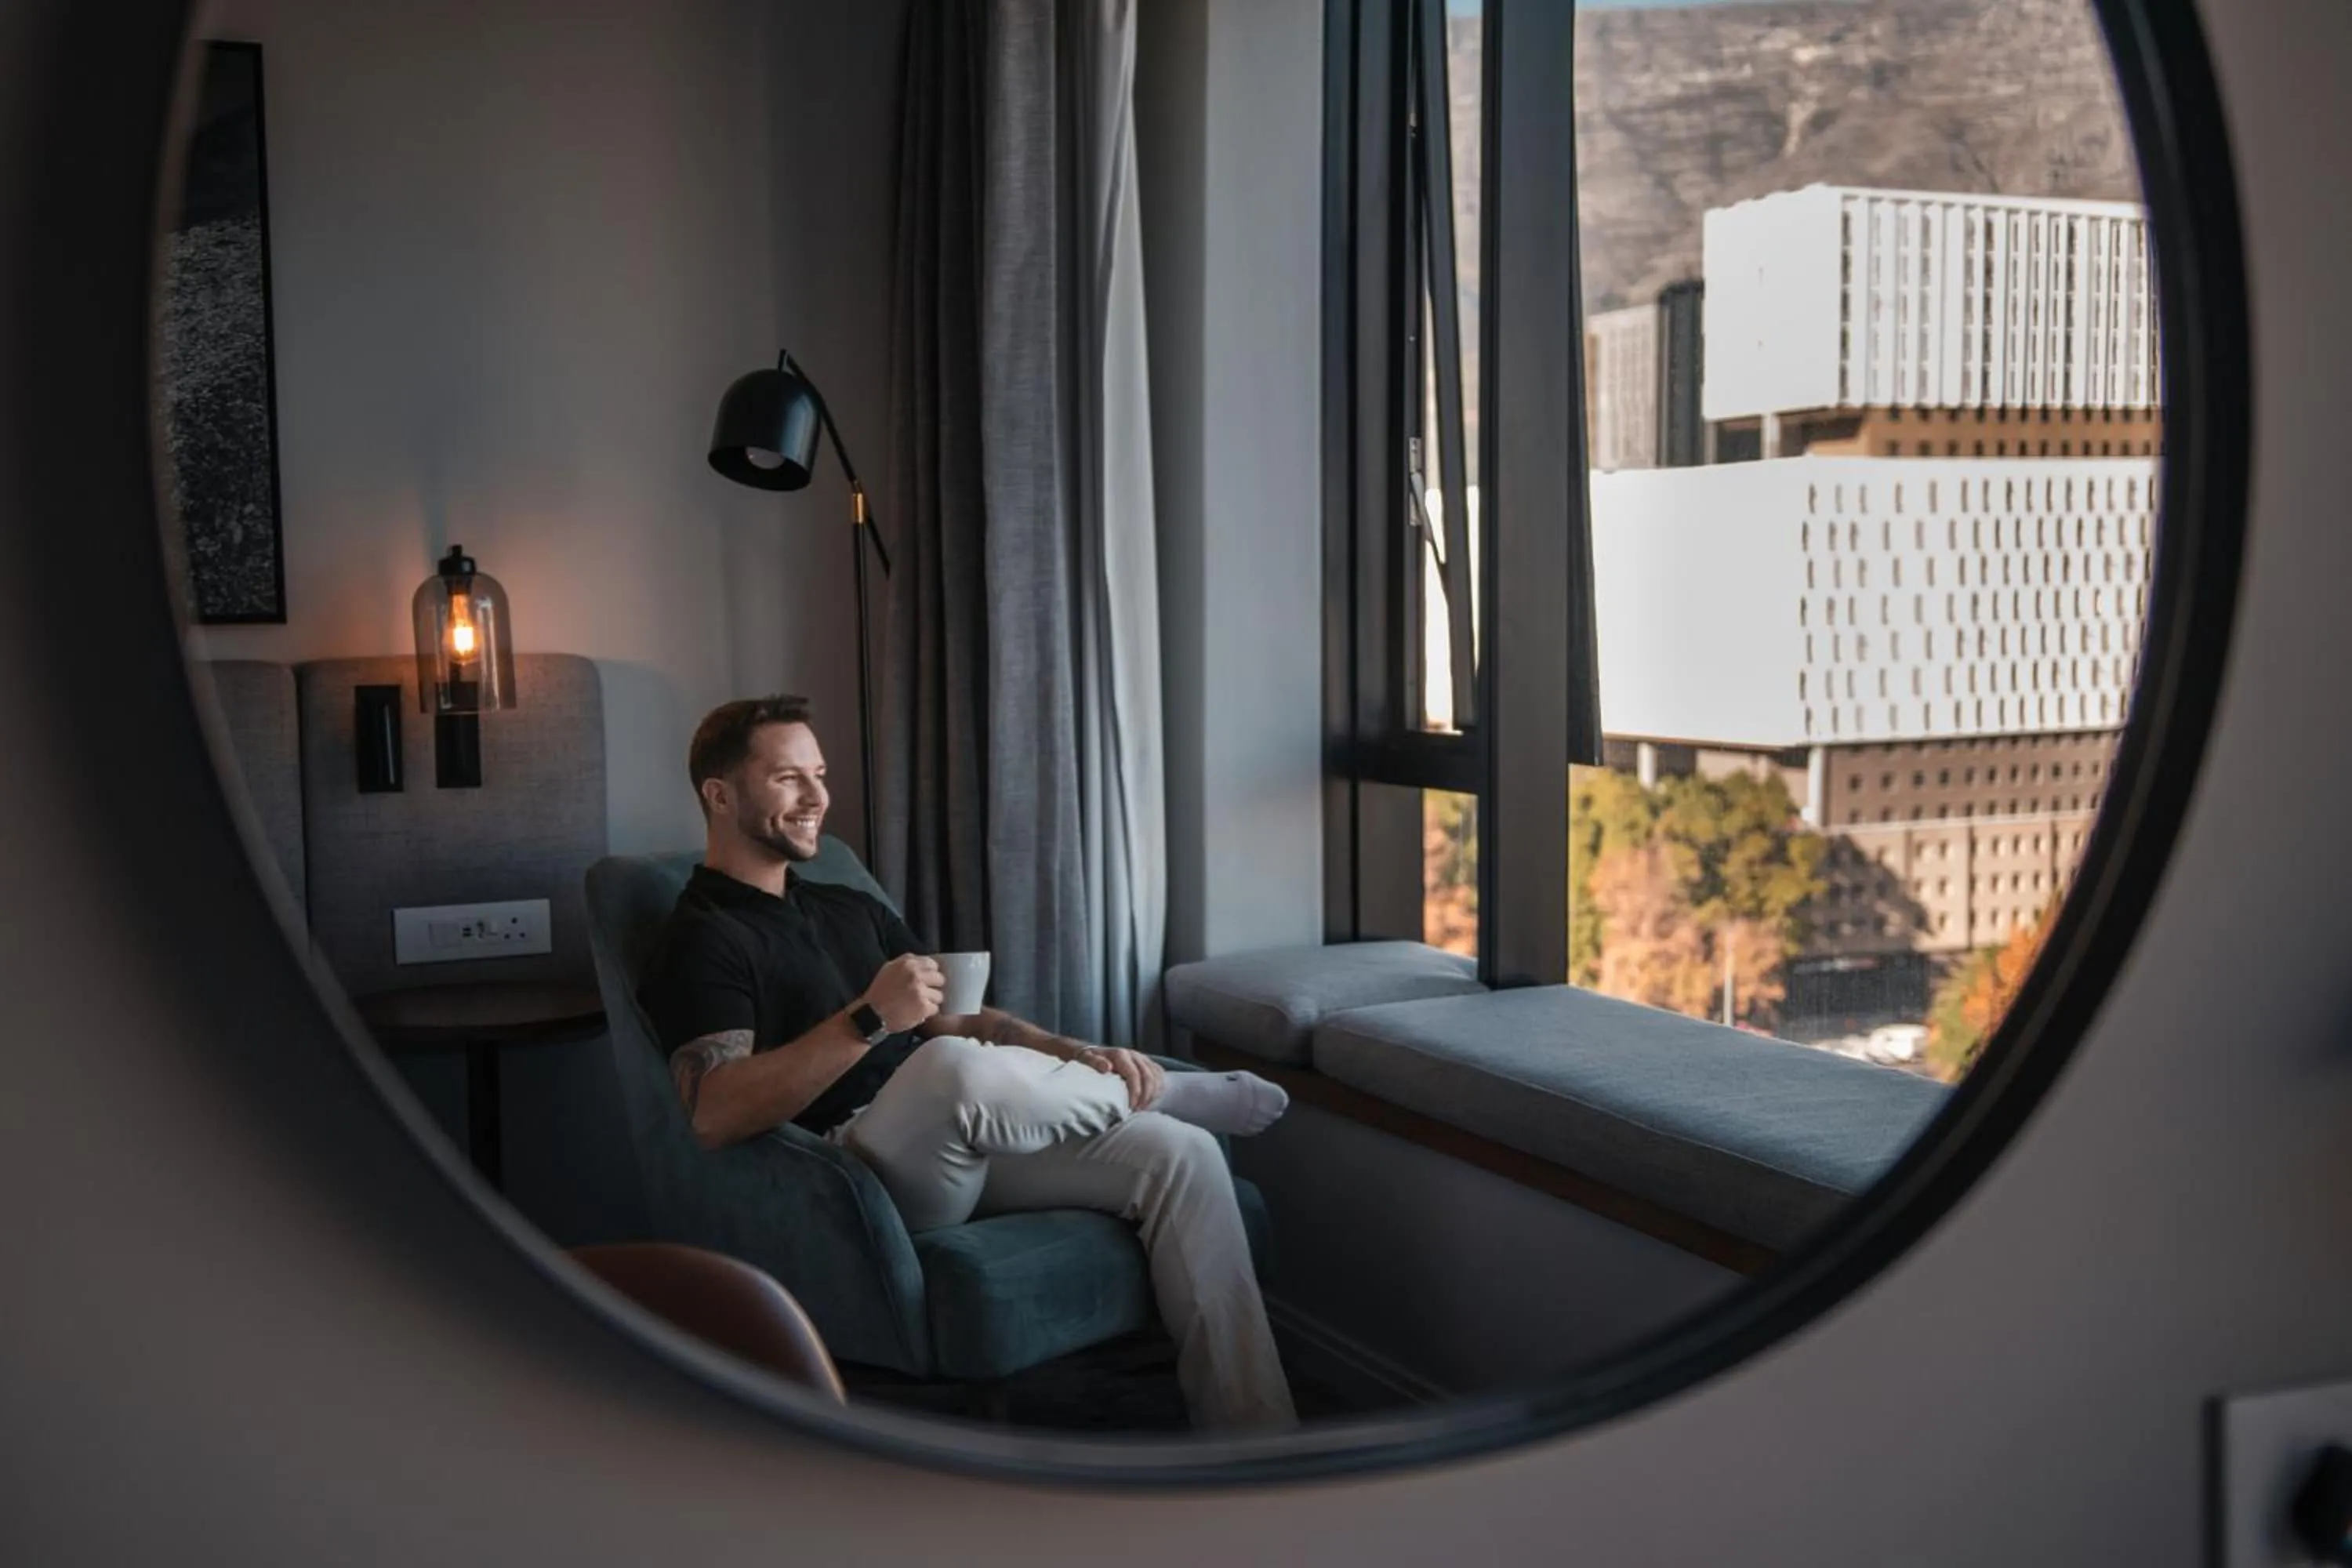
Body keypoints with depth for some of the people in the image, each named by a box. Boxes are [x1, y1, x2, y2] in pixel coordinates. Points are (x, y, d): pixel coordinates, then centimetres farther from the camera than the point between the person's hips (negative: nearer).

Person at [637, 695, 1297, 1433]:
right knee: (954, 1069, -39)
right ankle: (1170, 1089, -7)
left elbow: (959, 1022, 19)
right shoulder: (701, 940, -4)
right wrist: (868, 1020, -26)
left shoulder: (850, 910, 22)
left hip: (968, 1145, 8)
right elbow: (714, 1115, -20)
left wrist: (1079, 1056, -1)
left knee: (1180, 1155, -16)